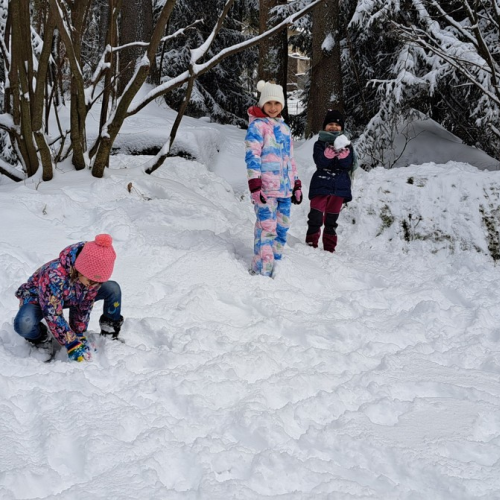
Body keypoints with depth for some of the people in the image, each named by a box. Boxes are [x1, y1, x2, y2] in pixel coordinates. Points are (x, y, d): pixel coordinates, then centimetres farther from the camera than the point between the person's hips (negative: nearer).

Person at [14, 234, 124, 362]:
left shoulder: (94, 275, -24)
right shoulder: (54, 275, -43)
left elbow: (85, 307, -10)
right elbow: (53, 314, -38)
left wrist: (79, 336, -13)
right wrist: (72, 345, -37)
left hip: (72, 298, 5)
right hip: (38, 298, -5)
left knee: (113, 288, -13)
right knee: (24, 325, -39)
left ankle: (110, 332, 7)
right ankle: (41, 339, -4)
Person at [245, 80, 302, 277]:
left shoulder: (284, 127, 20)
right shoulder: (257, 125, -3)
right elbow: (252, 155, -12)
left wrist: (296, 185, 22)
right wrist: (255, 185, -20)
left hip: (284, 187, 7)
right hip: (265, 187, -7)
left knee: (282, 227, 8)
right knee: (267, 227, -11)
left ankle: (274, 266, 18)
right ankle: (262, 271, -7)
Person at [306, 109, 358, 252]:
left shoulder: (346, 144, 9)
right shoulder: (320, 143, 3)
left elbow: (348, 164, -6)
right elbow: (321, 162, -14)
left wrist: (343, 152, -20)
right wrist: (332, 150, -24)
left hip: (339, 187, 2)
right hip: (321, 184, -2)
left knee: (331, 220, 10)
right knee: (316, 217, -9)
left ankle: (329, 248, 16)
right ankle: (311, 244, 1)